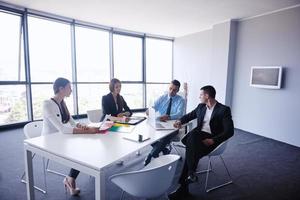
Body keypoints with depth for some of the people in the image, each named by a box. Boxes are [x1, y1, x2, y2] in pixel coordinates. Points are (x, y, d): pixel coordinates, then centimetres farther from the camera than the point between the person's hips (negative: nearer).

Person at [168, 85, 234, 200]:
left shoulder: (224, 110, -6)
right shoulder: (201, 106, 12)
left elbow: (229, 131, -11)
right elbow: (190, 115, 27)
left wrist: (213, 140, -22)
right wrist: (180, 121, 6)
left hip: (212, 139, -5)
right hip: (198, 136, 5)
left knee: (190, 151, -29)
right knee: (192, 134, -31)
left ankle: (183, 188, -20)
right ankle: (191, 173, -27)